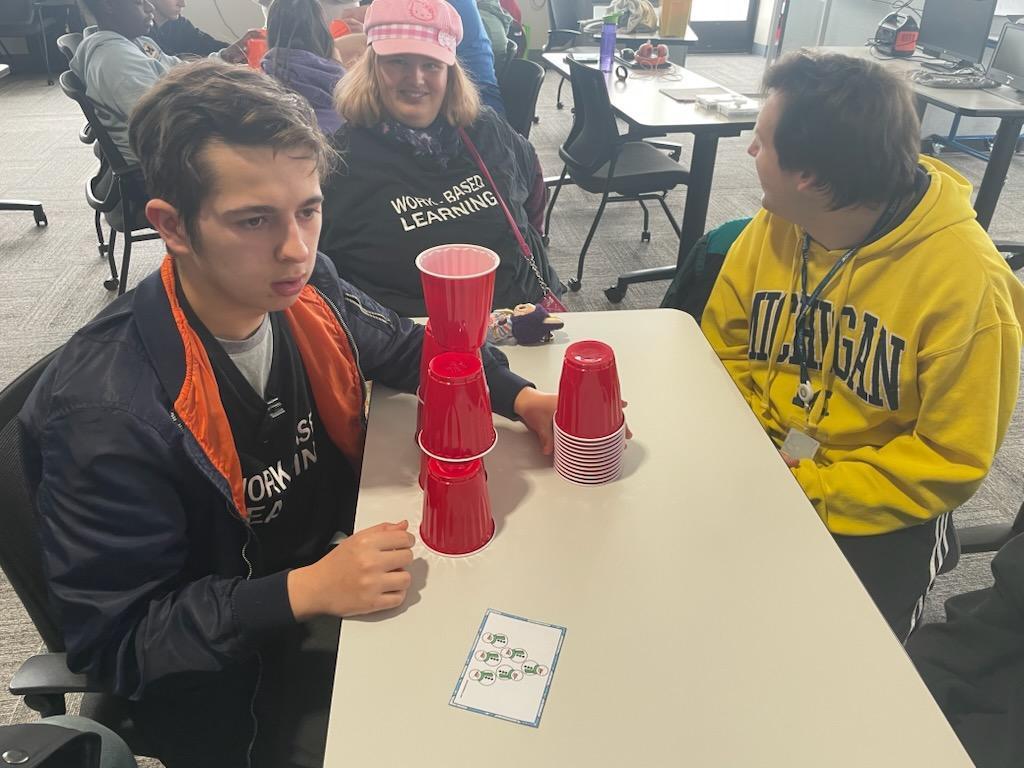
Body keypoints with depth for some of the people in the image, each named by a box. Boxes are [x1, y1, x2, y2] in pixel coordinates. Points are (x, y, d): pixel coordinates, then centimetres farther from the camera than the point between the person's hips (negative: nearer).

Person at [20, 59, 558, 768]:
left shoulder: (301, 286, -13)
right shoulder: (106, 411, -29)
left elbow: (405, 347, 6)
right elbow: (113, 644, -20)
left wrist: (518, 398, -9)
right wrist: (306, 592, -31)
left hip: (338, 563, 6)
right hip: (226, 673, -5)